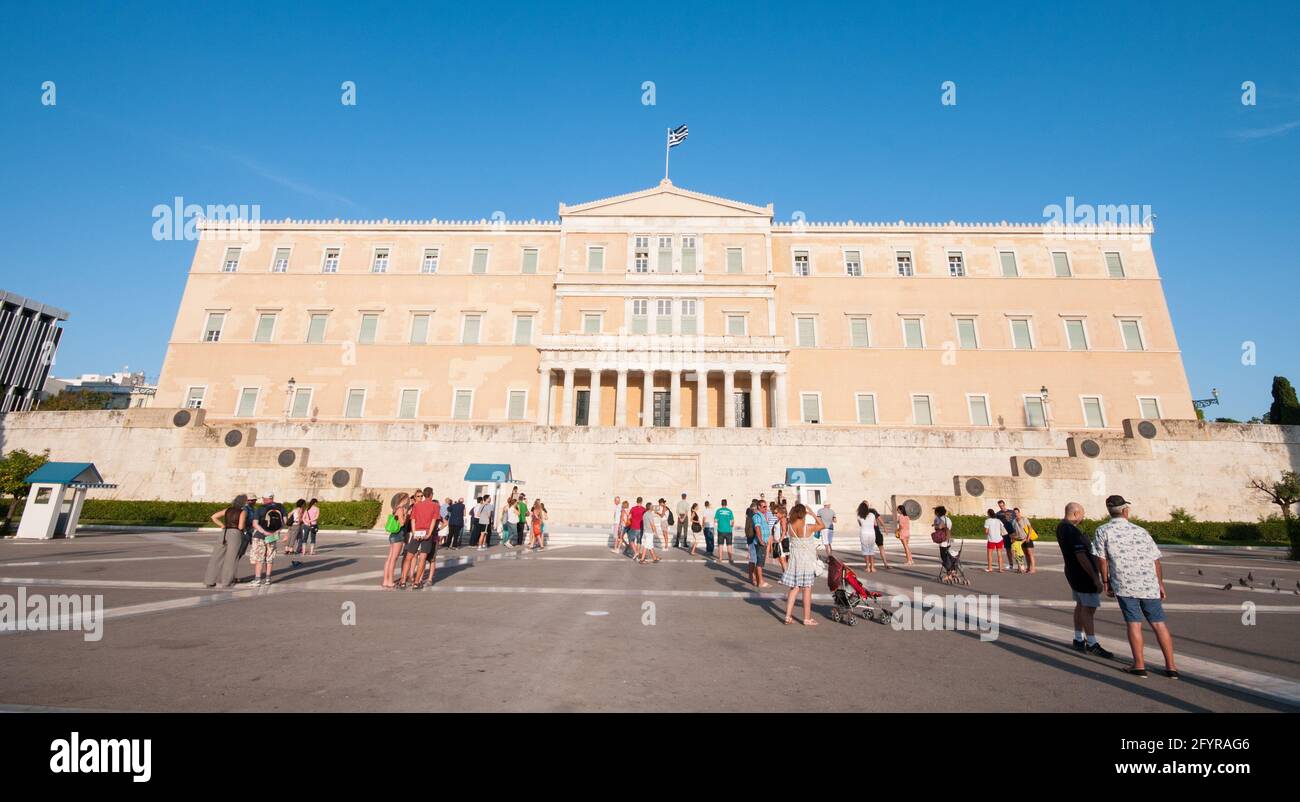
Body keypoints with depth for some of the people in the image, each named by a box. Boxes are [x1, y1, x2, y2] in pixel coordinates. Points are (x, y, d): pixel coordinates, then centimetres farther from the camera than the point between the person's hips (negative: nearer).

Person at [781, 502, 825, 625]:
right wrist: (812, 513, 2)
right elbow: (822, 525, 0)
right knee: (807, 589, 5)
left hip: (795, 559, 4)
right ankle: (807, 619, 13)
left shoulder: (790, 527, -6)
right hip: (807, 560, -4)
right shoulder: (809, 527, -18)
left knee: (794, 588, 13)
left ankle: (788, 616, 13)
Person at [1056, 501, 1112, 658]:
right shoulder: (1072, 532, -24)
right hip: (1084, 575, -10)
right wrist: (1095, 578, -24)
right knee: (1088, 609, -3)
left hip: (1073, 573, 10)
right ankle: (1092, 644, 3)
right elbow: (1081, 557, -27)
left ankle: (1078, 640, 24)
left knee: (1080, 606, 16)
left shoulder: (1061, 526, 7)